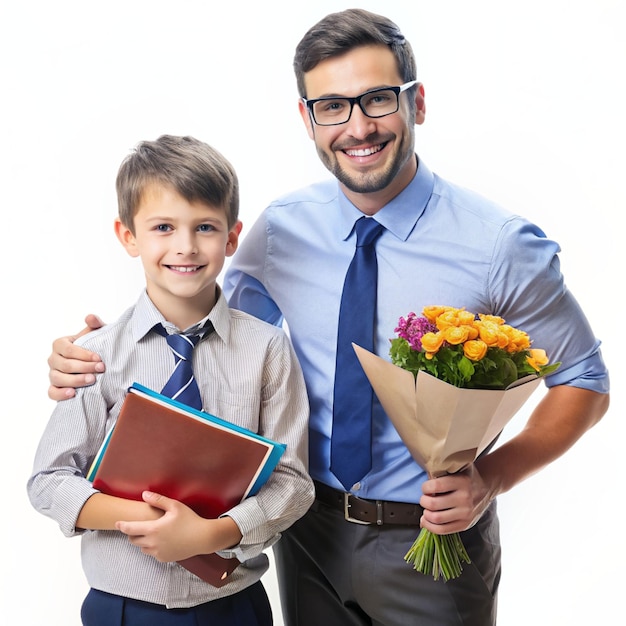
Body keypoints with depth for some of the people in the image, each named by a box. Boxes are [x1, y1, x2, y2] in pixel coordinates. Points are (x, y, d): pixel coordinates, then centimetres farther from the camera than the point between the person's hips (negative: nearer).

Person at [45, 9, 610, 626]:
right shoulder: (279, 232, -6)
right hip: (310, 529, 3)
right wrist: (95, 359, -14)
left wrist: (493, 475, -23)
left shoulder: (499, 245, -16)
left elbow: (584, 382, -7)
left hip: (437, 536, -2)